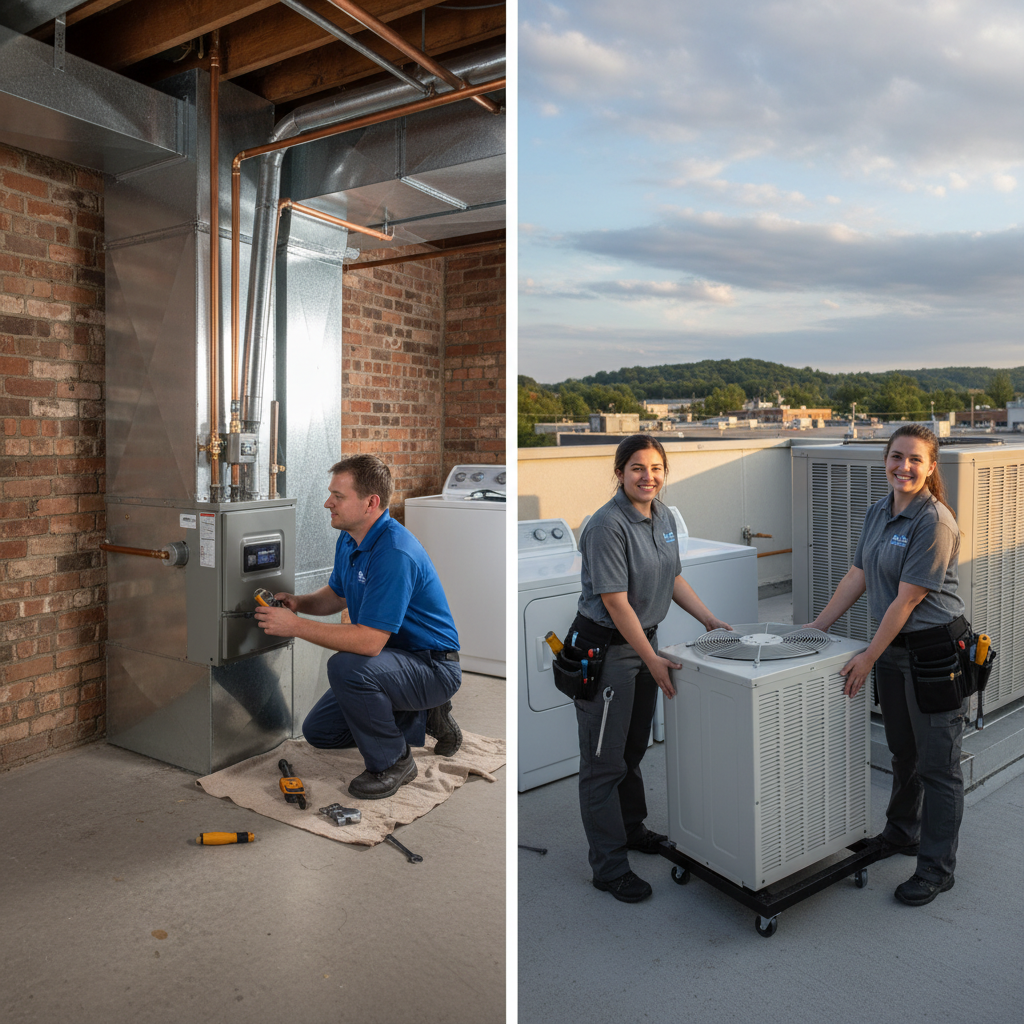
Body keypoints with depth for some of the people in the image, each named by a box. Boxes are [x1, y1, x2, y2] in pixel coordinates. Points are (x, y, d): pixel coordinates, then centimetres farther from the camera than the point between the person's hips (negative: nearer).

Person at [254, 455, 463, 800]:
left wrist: (295, 626, -28)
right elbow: (335, 595, 17)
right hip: (394, 658, 10)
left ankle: (392, 761, -10)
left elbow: (369, 641, -34)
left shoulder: (395, 553, -31)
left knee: (345, 666, -34)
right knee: (318, 731, 13)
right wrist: (299, 602, -5)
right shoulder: (349, 539, 0)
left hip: (433, 667, -10)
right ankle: (423, 719, 20)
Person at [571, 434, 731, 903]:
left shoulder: (663, 517, 5)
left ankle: (632, 828, 42)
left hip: (643, 641, 8)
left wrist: (709, 619, 8)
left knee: (634, 748, 22)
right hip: (605, 648, -8)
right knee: (605, 759, 2)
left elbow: (672, 578, 17)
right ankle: (609, 866, 13)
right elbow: (616, 602, -22)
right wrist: (653, 661, -19)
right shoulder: (607, 525, -21)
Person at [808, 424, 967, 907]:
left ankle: (936, 868, 17)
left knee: (937, 761, 4)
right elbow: (857, 576, 10)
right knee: (902, 750, 22)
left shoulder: (934, 523, -19)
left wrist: (868, 657, -17)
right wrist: (817, 626, 7)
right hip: (894, 646, 8)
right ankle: (902, 832, 42)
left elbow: (907, 600, -20)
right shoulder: (878, 512, 6)